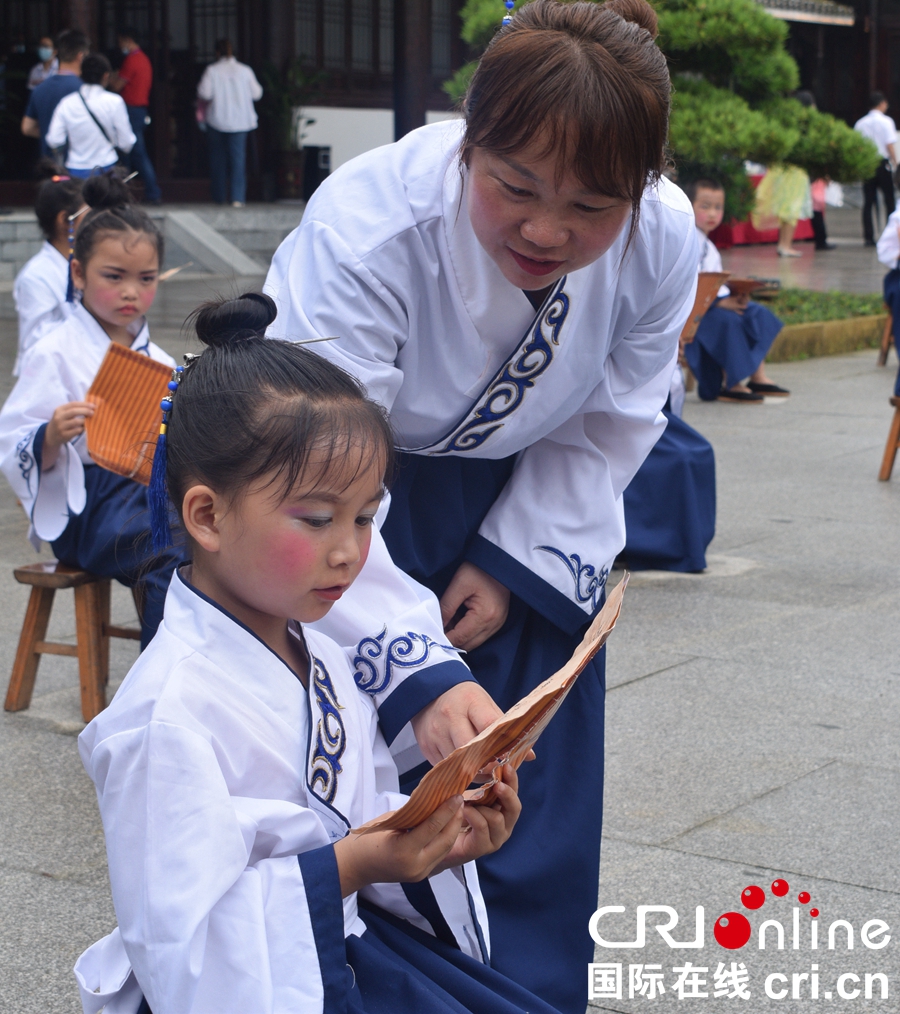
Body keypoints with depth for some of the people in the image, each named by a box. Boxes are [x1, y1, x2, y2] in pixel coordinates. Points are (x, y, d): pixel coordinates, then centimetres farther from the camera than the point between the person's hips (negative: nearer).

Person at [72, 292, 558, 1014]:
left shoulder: (326, 659, 5)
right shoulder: (170, 712, -22)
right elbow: (180, 947, -23)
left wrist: (437, 839, -5)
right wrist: (348, 867, -27)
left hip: (347, 949, 8)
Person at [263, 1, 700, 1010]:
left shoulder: (663, 239, -23)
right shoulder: (364, 228, -37)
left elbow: (607, 427, -4)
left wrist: (515, 559, -12)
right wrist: (420, 674, -47)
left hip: (517, 500, 4)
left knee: (533, 773, 6)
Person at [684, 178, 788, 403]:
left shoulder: (709, 247, 21)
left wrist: (734, 297, -4)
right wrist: (720, 301, -26)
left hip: (714, 303, 11)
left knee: (758, 315, 3)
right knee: (727, 321, -32)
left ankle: (758, 376, 0)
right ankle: (731, 384, -25)